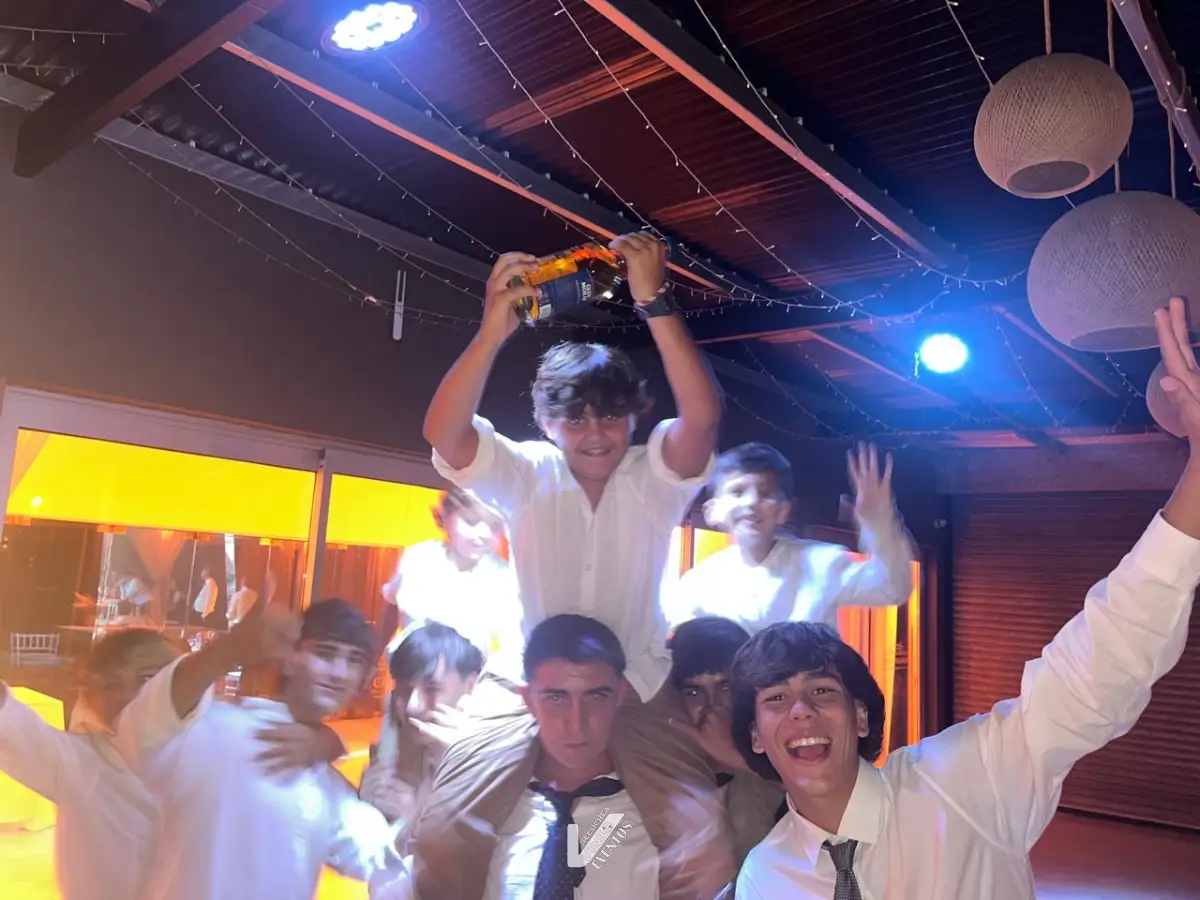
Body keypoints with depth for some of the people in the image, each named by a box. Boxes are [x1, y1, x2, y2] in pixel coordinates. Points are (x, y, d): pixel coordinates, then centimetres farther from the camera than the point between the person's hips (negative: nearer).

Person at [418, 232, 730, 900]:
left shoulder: (656, 478, -6)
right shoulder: (526, 476, -5)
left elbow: (703, 416, -25)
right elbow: (443, 435, -22)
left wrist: (654, 302, -33)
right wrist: (493, 331, -36)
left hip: (638, 693, 0)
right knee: (441, 842, -9)